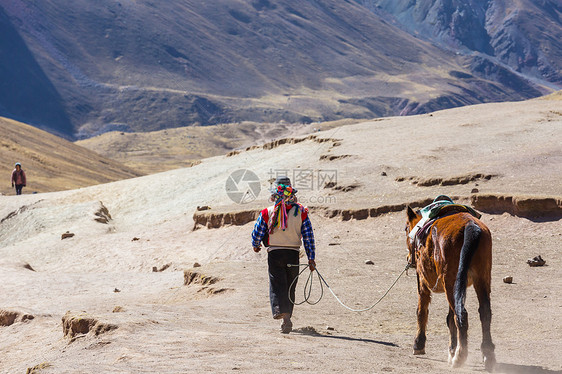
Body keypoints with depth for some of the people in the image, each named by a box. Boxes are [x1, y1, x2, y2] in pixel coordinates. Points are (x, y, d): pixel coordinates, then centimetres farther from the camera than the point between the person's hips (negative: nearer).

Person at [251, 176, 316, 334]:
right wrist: (311, 258, 4)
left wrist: (255, 246, 25)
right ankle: (286, 318, 17)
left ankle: (279, 309, -25)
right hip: (293, 254, 2)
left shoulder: (267, 212, -4)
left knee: (277, 285, -2)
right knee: (290, 287, 13)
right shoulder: (301, 212, 0)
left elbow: (257, 233, 3)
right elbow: (308, 236, 0)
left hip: (274, 254, -2)